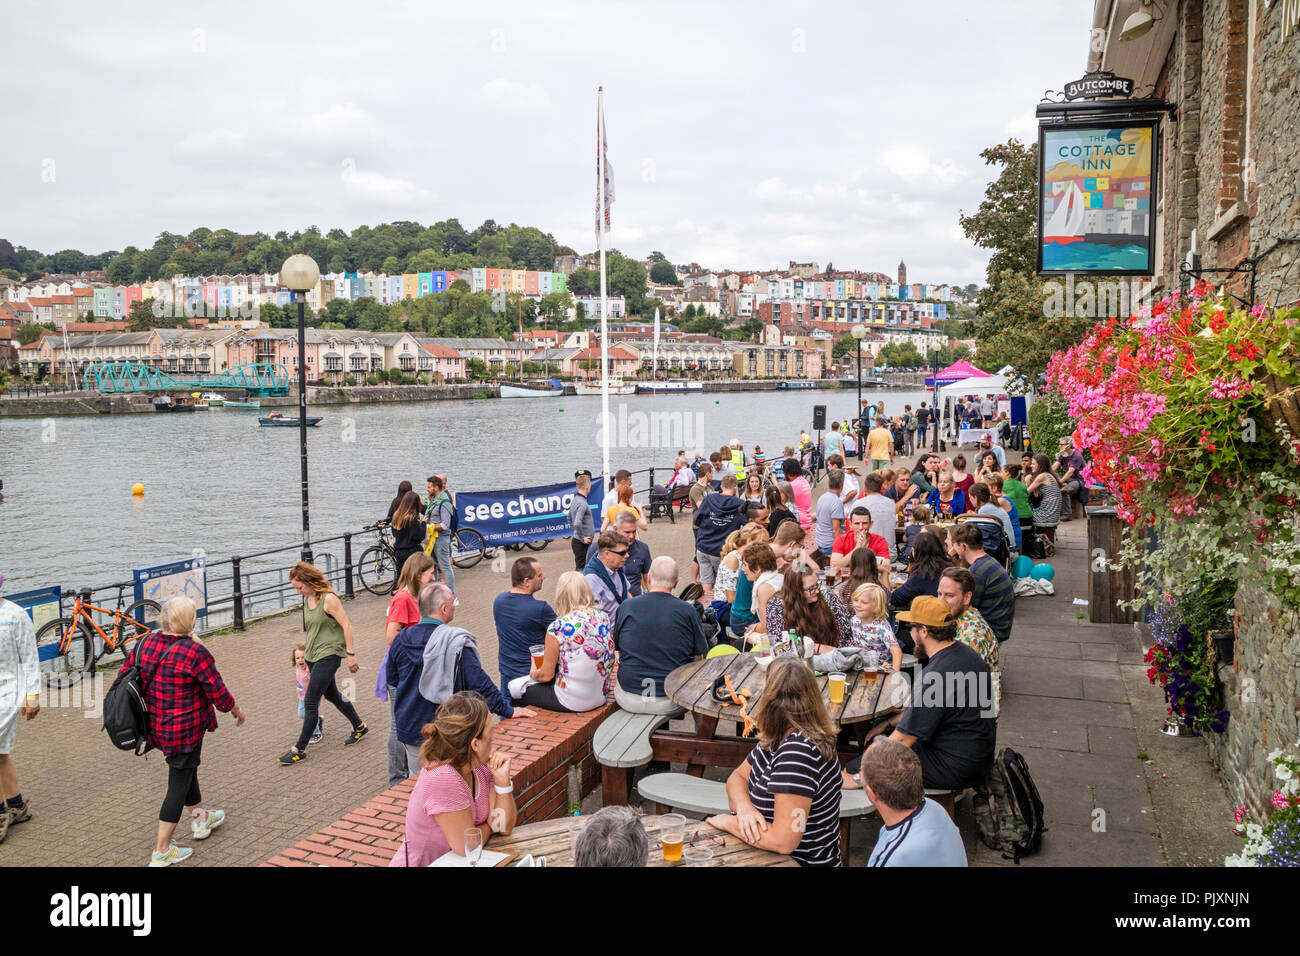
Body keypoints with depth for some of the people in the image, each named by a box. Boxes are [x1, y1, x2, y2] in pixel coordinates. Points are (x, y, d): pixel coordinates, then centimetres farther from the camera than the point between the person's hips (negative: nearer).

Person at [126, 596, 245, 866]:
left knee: (186, 768, 27)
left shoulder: (144, 644, -4)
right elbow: (218, 693, -14)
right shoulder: (195, 652, -22)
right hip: (185, 729, -7)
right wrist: (236, 710, 5)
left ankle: (199, 818, 46)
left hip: (154, 726, 7)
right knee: (179, 783, 6)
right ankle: (162, 851, 12)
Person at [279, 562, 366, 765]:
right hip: (312, 655, 9)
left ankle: (299, 749, 0)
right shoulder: (307, 599, 6)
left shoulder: (329, 599, -18)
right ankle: (359, 727, 38)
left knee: (310, 703, -8)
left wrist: (350, 654, -16)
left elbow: (346, 626, -16)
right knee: (332, 695, 20)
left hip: (329, 655, -9)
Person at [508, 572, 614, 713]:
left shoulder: (558, 627, -18)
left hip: (573, 702, -7)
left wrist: (533, 674, 13)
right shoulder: (604, 618, -1)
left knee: (513, 687, 13)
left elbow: (546, 675, -10)